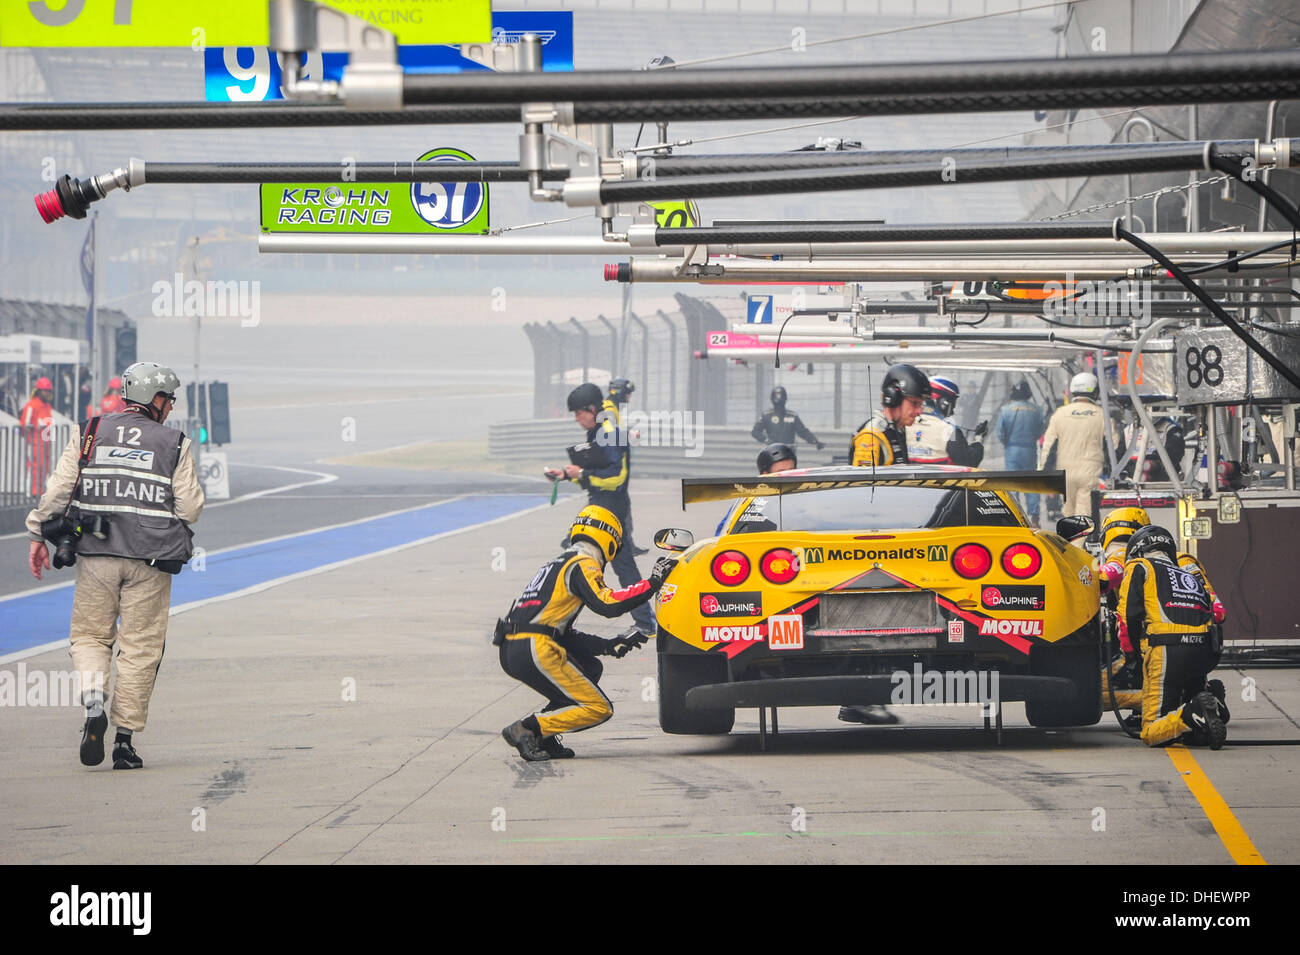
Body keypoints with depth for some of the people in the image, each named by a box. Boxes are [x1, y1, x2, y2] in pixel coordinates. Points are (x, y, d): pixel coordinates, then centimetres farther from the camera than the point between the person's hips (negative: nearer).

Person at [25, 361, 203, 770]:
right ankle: (125, 736, 5)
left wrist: (38, 535, 9)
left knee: (91, 635, 14)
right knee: (139, 646, 6)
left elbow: (58, 490, 0)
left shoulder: (90, 435, 2)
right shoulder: (174, 444, -1)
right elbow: (190, 507, -2)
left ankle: (93, 699, -13)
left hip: (96, 555, 1)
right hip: (149, 560, -1)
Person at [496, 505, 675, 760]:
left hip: (510, 652, 9)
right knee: (599, 709, -3)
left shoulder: (557, 565, 28)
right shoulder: (583, 565, -1)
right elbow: (606, 604, -18)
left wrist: (609, 646, 19)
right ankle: (527, 729, -14)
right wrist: (652, 583, -10)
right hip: (536, 650, -9)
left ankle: (544, 738, 11)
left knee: (591, 669, 27)